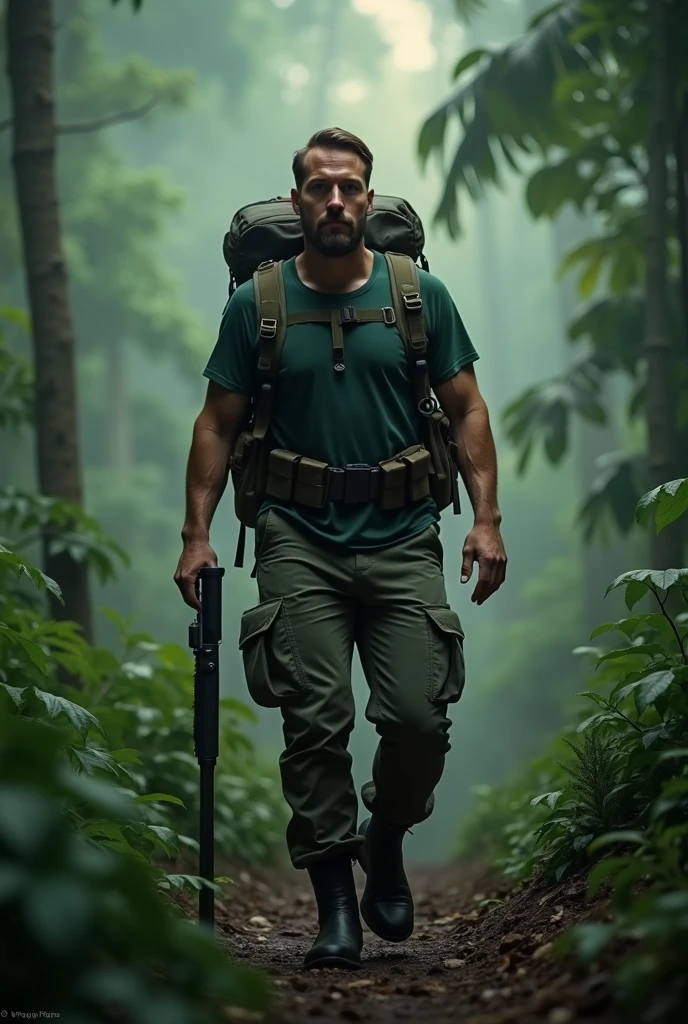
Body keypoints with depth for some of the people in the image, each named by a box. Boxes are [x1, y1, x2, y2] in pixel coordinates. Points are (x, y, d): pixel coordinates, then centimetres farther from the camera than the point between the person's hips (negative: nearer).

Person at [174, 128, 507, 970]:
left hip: (403, 539, 0)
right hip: (300, 543, 0)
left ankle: (385, 840, 22)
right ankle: (335, 901, 4)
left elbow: (465, 410, 8)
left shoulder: (420, 294, 5)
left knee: (420, 718, -8)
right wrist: (197, 533, 1)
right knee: (315, 724, -6)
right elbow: (218, 426, 9)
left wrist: (486, 518, -2)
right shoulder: (256, 304, 5)